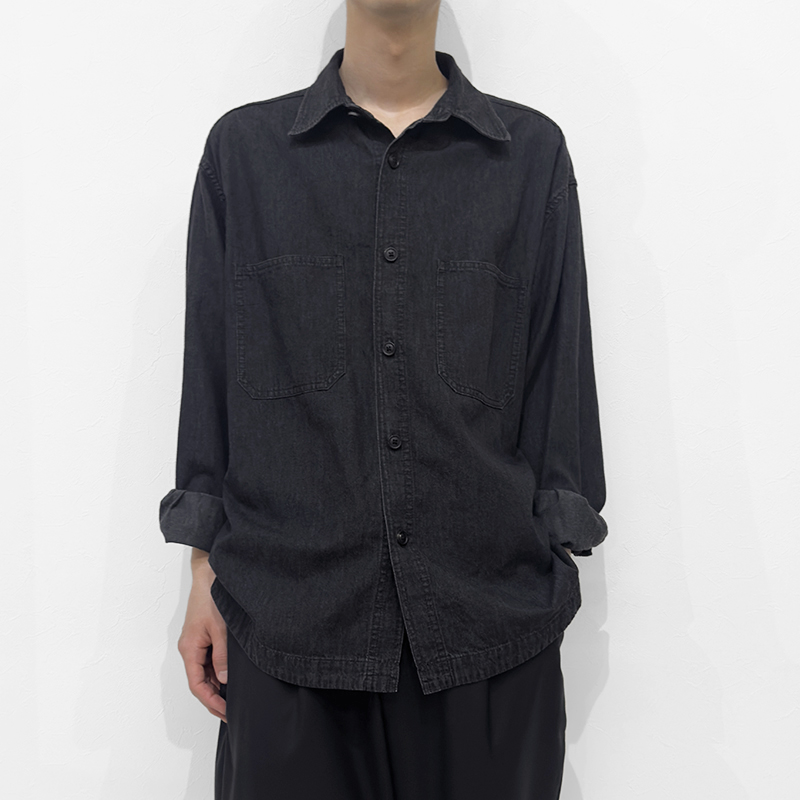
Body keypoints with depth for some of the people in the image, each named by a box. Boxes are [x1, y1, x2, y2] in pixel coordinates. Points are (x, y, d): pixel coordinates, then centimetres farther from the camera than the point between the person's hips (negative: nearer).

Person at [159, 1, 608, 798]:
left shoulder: (533, 153, 4)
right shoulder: (242, 149, 5)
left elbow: (560, 378, 4)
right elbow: (210, 371, 5)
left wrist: (552, 575, 2)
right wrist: (206, 575, 3)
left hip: (491, 614, 1)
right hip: (289, 615, 0)